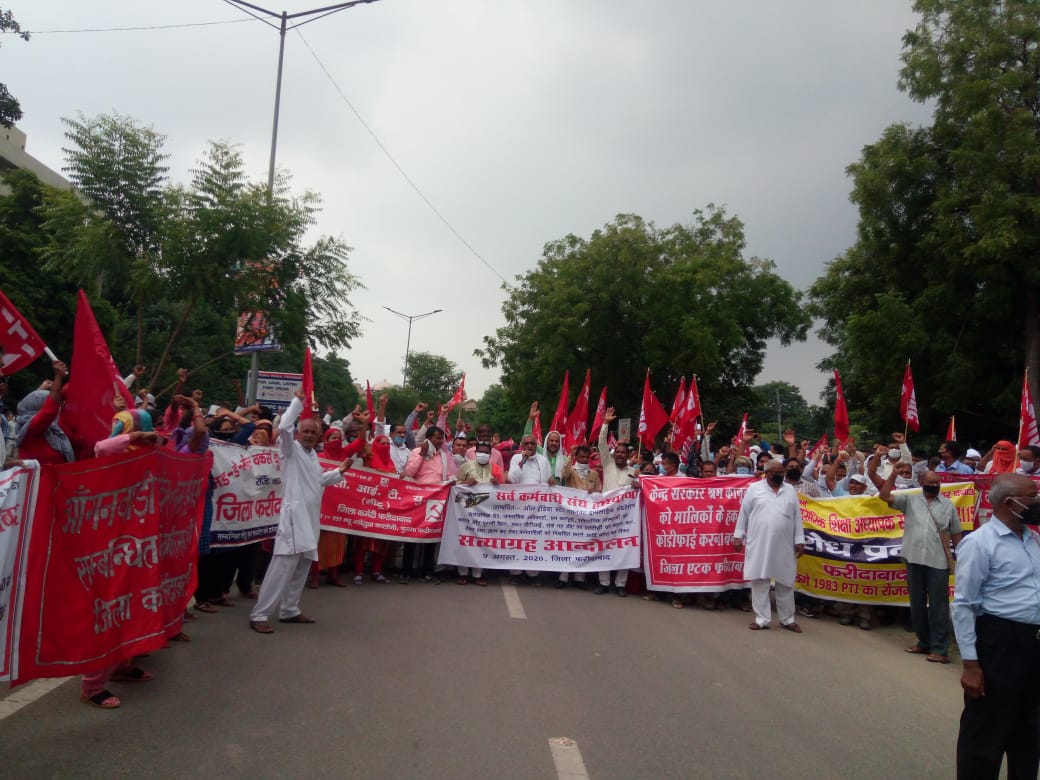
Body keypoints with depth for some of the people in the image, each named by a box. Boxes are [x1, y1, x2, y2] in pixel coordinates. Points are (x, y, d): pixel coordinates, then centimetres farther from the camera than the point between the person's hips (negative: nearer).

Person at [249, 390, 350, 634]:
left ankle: (289, 610, 24)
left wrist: (339, 471, 20)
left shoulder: (313, 455, 18)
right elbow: (284, 426, -23)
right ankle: (258, 615, -7)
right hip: (294, 516, -8)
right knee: (282, 567, -12)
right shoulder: (291, 449, -4)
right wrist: (298, 401, -18)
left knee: (302, 567, 13)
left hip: (310, 518, 9)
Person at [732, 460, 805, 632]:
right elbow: (744, 513, 3)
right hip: (759, 543, -2)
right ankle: (762, 618, 10)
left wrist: (799, 540, 5)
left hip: (784, 545, 2)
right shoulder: (754, 489, 1)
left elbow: (797, 516, 9)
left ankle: (787, 619, 21)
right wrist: (738, 536, 0)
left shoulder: (790, 490, 9)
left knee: (785, 582, 8)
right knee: (759, 580, 2)